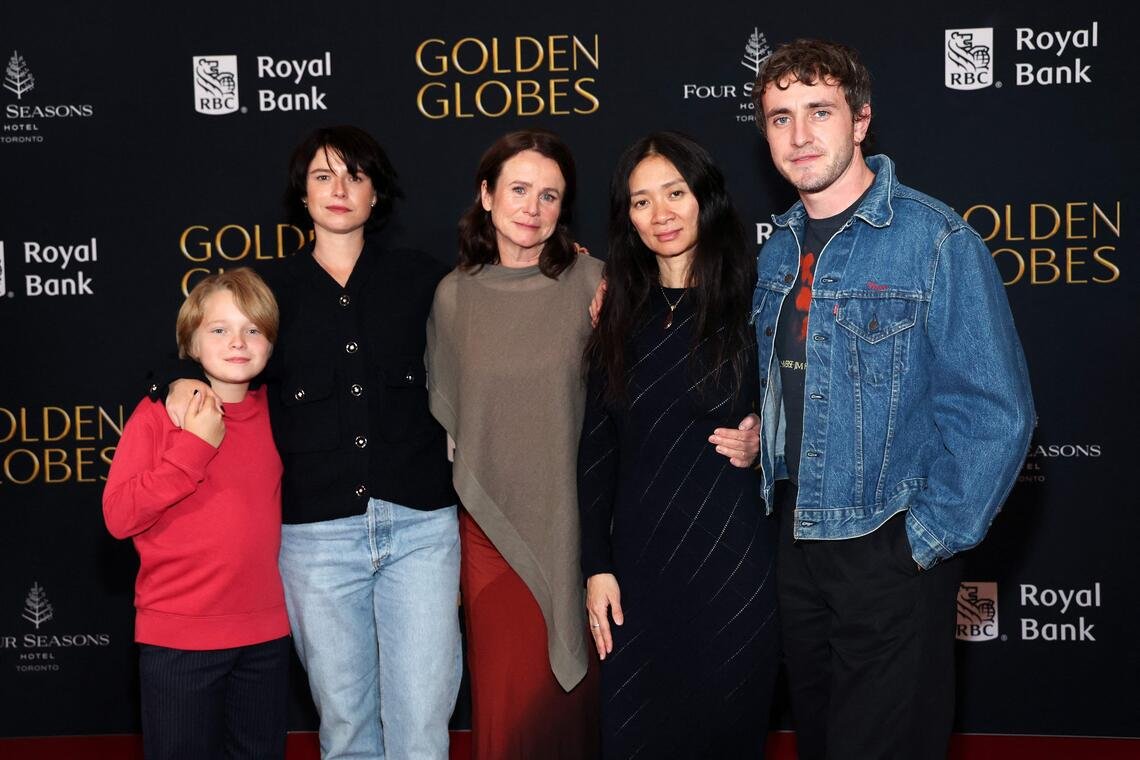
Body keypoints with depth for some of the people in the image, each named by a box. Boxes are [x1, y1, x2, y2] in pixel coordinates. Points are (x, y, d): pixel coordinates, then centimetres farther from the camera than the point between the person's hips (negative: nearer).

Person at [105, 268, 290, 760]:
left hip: (265, 633, 4)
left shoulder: (272, 413, 5)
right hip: (178, 639, -4)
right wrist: (194, 447, -19)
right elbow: (118, 516, -15)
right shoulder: (159, 413, -8)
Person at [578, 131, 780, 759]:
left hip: (735, 568, -3)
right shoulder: (621, 317, 6)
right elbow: (596, 450, 7)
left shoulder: (753, 306, -5)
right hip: (639, 567, 3)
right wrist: (597, 567, 3)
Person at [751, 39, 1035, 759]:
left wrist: (928, 541, -15)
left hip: (891, 555, -6)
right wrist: (755, 441, 6)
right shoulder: (781, 249, 7)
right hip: (798, 540, 6)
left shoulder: (936, 239, -15)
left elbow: (996, 413, -17)